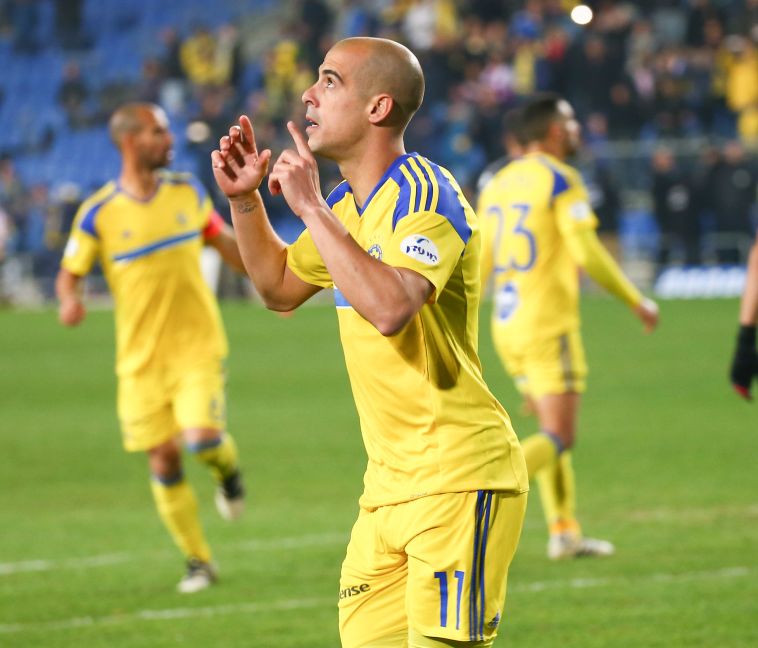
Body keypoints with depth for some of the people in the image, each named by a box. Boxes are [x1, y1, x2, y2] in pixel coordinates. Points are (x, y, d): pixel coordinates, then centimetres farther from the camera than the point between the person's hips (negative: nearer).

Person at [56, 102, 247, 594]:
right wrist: (70, 300, -23)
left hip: (197, 343, 0)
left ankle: (228, 469, 16)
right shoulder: (99, 213, -7)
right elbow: (70, 273, -1)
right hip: (142, 356, 0)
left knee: (201, 437, -21)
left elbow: (222, 240, 16)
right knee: (163, 458, 1)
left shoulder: (187, 190, 2)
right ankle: (198, 562, 17)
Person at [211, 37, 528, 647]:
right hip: (389, 483, 9)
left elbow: (390, 308, -31)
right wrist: (244, 200, 14)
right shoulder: (347, 202, 13)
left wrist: (310, 207, -25)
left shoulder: (425, 195, -15)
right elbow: (280, 287, 29)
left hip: (458, 481, -9)